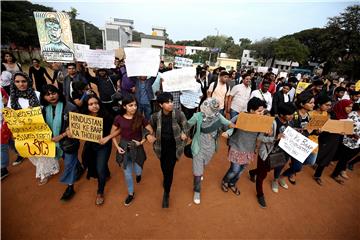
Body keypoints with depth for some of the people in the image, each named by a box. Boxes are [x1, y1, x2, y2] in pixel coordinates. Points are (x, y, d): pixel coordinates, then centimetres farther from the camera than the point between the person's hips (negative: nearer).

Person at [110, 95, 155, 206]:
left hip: (137, 148, -1)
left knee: (137, 171, 11)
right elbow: (112, 134, 2)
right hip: (124, 147, 1)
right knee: (127, 173, 13)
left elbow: (151, 131, -7)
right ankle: (131, 193, 37)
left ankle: (138, 173, 51)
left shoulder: (140, 118, -14)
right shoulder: (119, 118, -11)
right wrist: (117, 147, -6)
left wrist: (141, 142, -14)